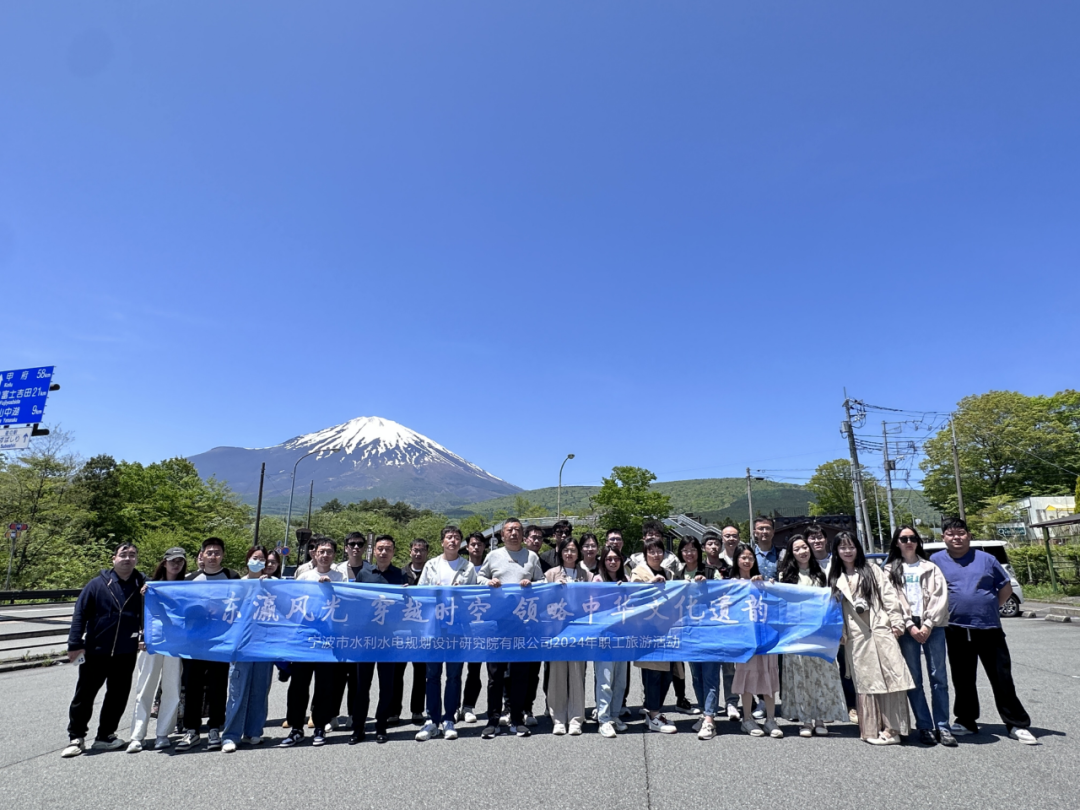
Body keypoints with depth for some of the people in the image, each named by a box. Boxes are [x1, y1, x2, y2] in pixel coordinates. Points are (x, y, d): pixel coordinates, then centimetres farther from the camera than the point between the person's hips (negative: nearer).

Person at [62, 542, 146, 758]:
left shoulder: (143, 585, -1)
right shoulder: (98, 584, -5)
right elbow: (80, 615, -3)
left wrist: (144, 639, -11)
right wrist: (75, 645, -7)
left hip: (126, 654, 2)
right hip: (95, 651, -1)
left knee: (118, 696, 10)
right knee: (84, 695, 8)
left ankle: (105, 735, 26)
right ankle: (76, 738, 25)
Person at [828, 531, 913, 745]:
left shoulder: (872, 570, 8)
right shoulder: (835, 579, 13)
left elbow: (889, 595, 1)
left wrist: (896, 621, -9)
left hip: (881, 631, -2)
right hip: (856, 637, 2)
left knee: (889, 678, -7)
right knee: (865, 682, 4)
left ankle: (891, 728, -3)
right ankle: (872, 729, 9)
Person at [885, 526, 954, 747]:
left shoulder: (930, 567, 13)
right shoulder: (891, 570, 11)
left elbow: (940, 597, 2)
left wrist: (928, 624, -9)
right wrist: (910, 626, -9)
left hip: (933, 626, 1)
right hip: (907, 628, -1)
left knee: (939, 677, -1)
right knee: (914, 679, 1)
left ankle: (942, 726, 6)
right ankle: (925, 727, 7)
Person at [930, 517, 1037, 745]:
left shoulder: (985, 559, 3)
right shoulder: (936, 561, 1)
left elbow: (1006, 588, 10)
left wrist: (989, 607, 2)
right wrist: (944, 611, 2)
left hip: (989, 628, 0)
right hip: (956, 630, 0)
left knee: (1002, 678, 4)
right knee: (962, 679, 10)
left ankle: (1017, 724, 16)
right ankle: (966, 722, 22)